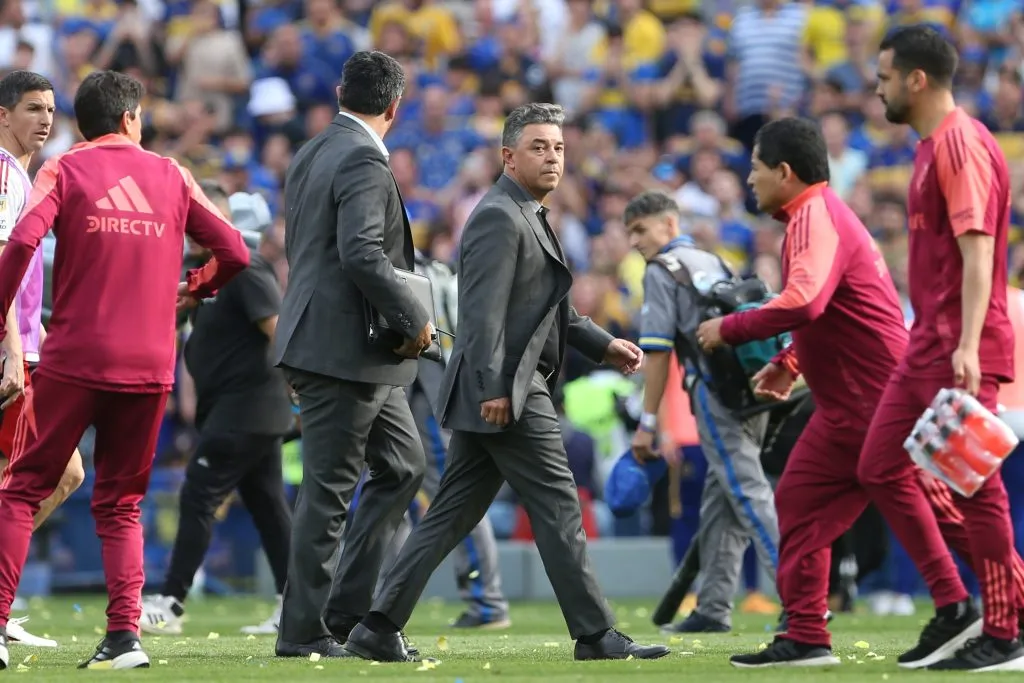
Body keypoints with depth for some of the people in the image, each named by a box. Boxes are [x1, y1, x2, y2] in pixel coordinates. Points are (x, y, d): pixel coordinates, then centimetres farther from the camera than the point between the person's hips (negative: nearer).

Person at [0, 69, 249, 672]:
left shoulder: (63, 170, 2)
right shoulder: (170, 175, 10)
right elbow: (234, 253, 8)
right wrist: (190, 290, 26)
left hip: (74, 357, -2)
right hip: (150, 365, 2)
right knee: (121, 504, 12)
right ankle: (125, 634, -2)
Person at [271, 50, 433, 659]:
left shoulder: (312, 154, 13)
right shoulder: (365, 163, -16)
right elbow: (362, 253, -27)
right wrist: (415, 318, -17)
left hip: (358, 356, 10)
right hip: (344, 351, -10)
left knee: (403, 467, 16)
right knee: (329, 492, -4)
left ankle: (347, 608, 15)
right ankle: (305, 632, 2)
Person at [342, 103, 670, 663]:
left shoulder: (528, 217, 21)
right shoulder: (499, 217, -12)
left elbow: (548, 308, 27)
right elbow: (484, 310, -20)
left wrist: (604, 345, 17)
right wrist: (493, 388, -24)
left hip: (496, 394, 10)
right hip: (507, 391, -10)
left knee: (452, 517, 9)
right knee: (558, 510, -5)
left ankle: (379, 628, 7)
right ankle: (595, 636, 0)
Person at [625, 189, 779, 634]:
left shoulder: (662, 271, 0)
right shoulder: (716, 264, 24)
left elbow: (657, 351, -6)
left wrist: (648, 422, -4)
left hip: (717, 393, -8)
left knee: (749, 495, -12)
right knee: (719, 500, 13)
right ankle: (714, 609, 14)